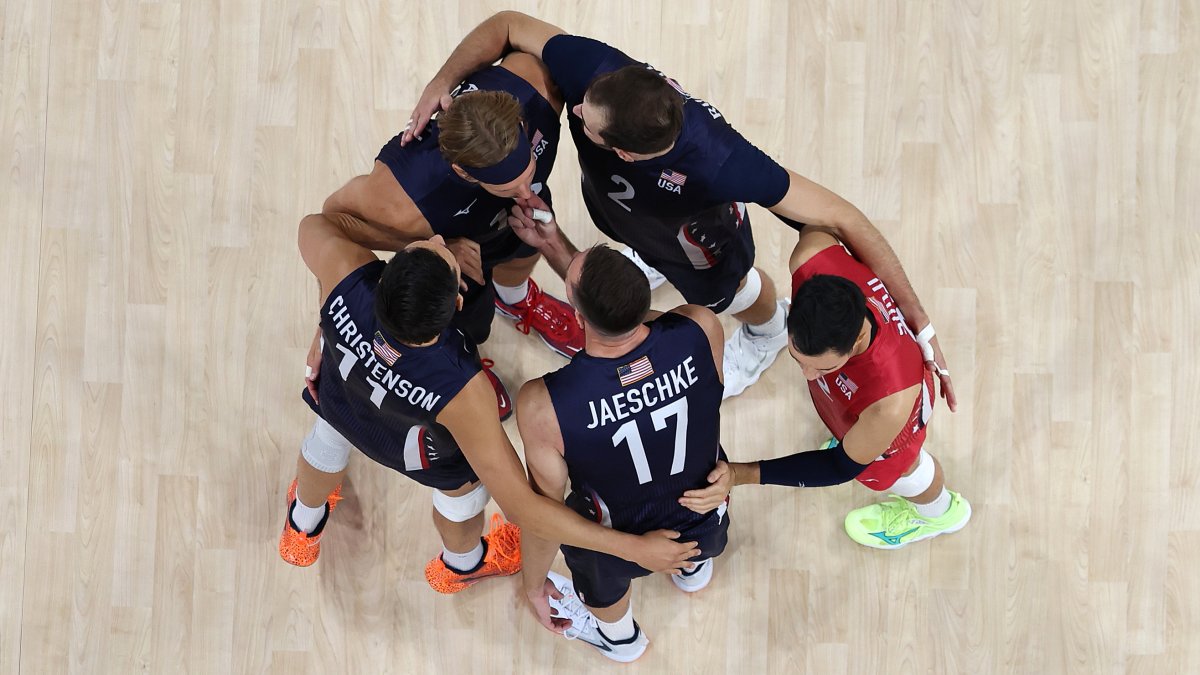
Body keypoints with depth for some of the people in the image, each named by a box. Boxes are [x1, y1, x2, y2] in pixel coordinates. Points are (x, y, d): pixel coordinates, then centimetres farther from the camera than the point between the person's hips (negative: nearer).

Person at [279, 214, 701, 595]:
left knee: (327, 443, 39)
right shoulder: (461, 391, -49)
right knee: (460, 493, 32)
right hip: (425, 454, -3)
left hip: (337, 401, 4)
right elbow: (521, 507, -41)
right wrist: (635, 548, -37)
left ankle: (302, 533, 72)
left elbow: (312, 225, -19)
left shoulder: (347, 278, -45)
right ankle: (462, 566, 66)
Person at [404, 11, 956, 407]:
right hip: (616, 197, 3)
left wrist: (919, 323, -42)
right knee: (636, 242, 40)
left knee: (729, 293, 31)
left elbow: (843, 218, -44)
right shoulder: (592, 69, -44)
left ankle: (767, 335, 68)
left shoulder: (722, 163, -53)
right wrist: (444, 81, -40)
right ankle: (650, 262, 78)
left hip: (697, 231, -3)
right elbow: (506, 26, -24)